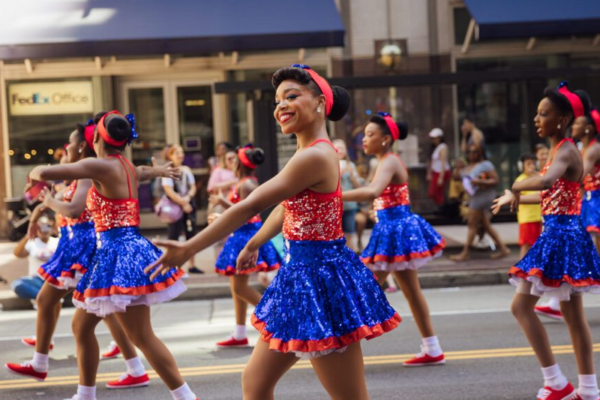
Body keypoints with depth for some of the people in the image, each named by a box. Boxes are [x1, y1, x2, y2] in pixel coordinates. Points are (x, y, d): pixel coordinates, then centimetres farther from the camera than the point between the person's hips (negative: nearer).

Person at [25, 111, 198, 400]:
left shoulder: (102, 166, -14)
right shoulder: (126, 167, 13)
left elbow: (44, 173, -18)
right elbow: (143, 172, 39)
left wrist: (35, 173, 6)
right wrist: (158, 171, 62)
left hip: (120, 253, -10)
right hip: (115, 253, 10)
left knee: (141, 336, -8)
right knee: (81, 325, 19)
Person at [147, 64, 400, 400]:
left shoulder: (315, 155, -20)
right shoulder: (313, 153, 11)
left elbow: (249, 207, -20)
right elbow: (288, 208, 27)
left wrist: (187, 249, -15)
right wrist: (254, 244, 42)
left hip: (319, 278, -10)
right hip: (303, 274, 10)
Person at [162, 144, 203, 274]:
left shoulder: (186, 170, 10)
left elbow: (193, 187, 8)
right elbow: (169, 191, -14)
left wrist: (188, 197, -12)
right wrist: (182, 203, -14)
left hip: (189, 205, 6)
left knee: (191, 234, 8)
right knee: (173, 235, -5)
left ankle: (192, 266, 16)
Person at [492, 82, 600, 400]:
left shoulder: (565, 151, -16)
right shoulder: (559, 150, 13)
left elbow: (546, 181, -39)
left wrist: (516, 187, -22)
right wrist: (514, 198, 36)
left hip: (560, 235, -10)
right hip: (561, 234, 10)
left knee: (521, 306, -4)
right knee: (573, 315, 12)